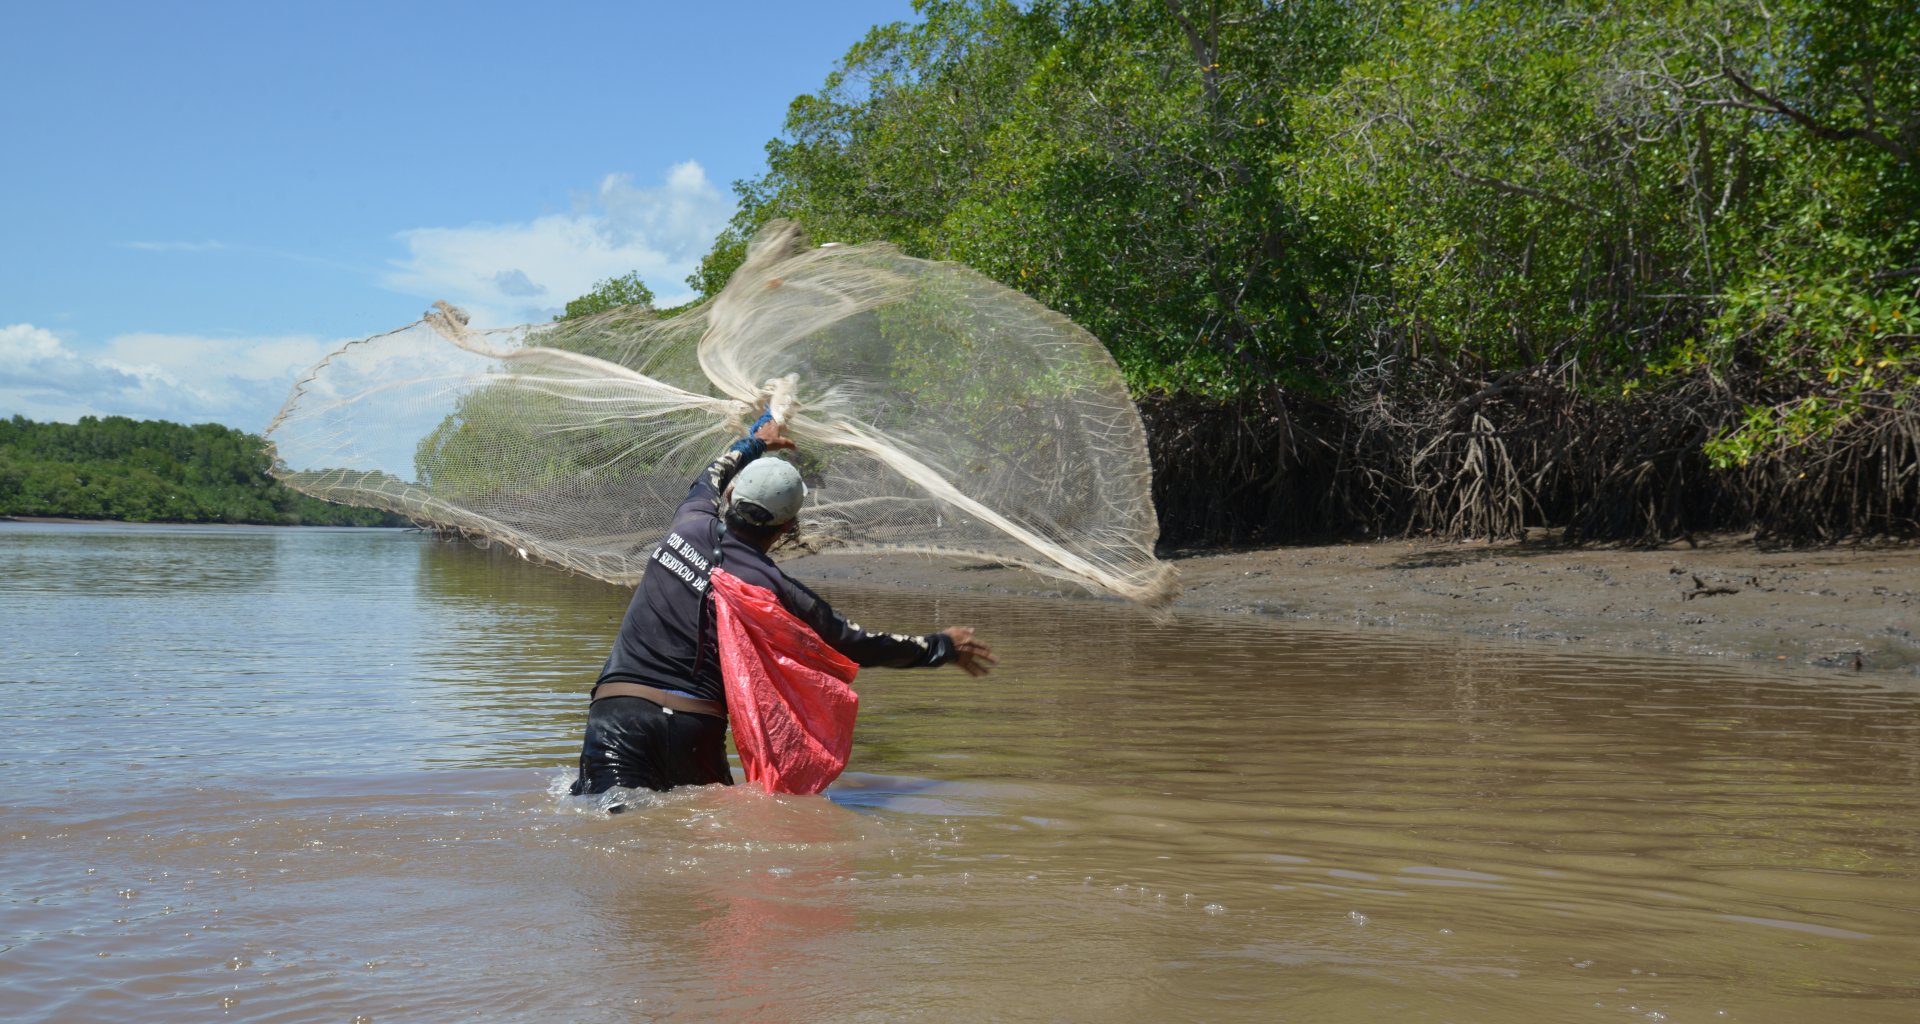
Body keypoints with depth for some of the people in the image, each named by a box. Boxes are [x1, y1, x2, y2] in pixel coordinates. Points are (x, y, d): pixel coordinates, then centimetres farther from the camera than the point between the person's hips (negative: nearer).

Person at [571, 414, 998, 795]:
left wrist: (753, 442, 53)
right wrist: (942, 646, 18)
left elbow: (709, 482, 33)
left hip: (618, 707, 2)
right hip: (695, 725, -2)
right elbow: (855, 645, 6)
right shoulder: (773, 589, -3)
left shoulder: (690, 522, 6)